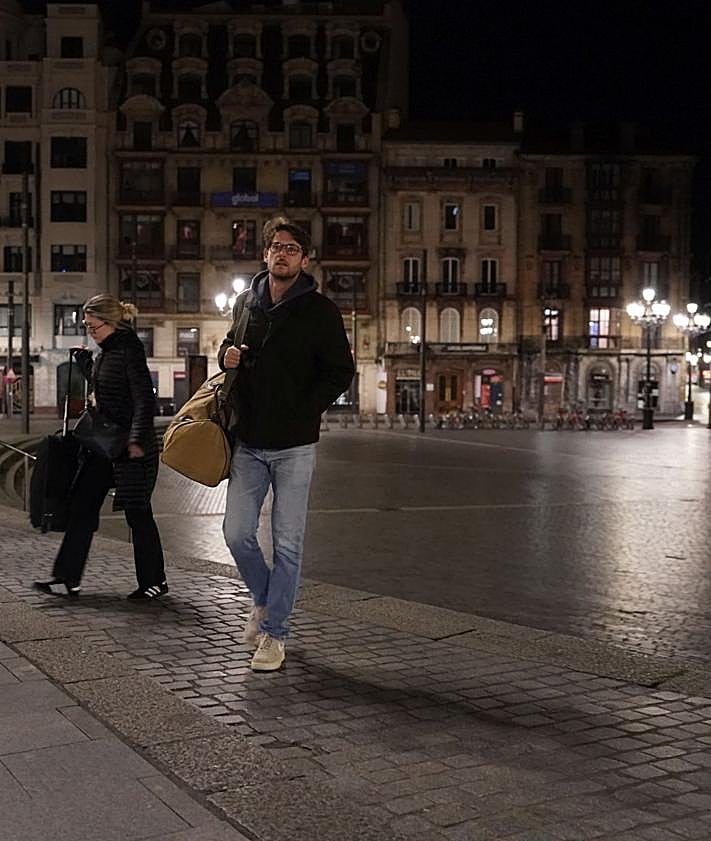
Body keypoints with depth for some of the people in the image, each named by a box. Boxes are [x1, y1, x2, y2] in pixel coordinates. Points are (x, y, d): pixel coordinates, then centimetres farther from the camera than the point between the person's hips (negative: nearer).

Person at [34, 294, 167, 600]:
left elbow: (144, 398, -21)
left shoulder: (129, 350, -15)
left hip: (131, 447, -9)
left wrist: (137, 439, -29)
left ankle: (154, 581, 14)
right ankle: (67, 578, 12)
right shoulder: (106, 351, 12)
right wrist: (84, 362, 14)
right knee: (82, 505, 7)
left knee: (137, 512, 0)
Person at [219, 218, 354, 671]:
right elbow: (229, 344, 25)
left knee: (287, 543, 2)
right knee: (237, 533, 3)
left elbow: (341, 373, -3)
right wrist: (227, 356, 1)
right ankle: (264, 599, 31)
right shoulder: (247, 302, 9)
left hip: (294, 445, -4)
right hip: (249, 442, 4)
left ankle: (274, 634, 13)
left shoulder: (320, 310, -4)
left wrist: (302, 411, -11)